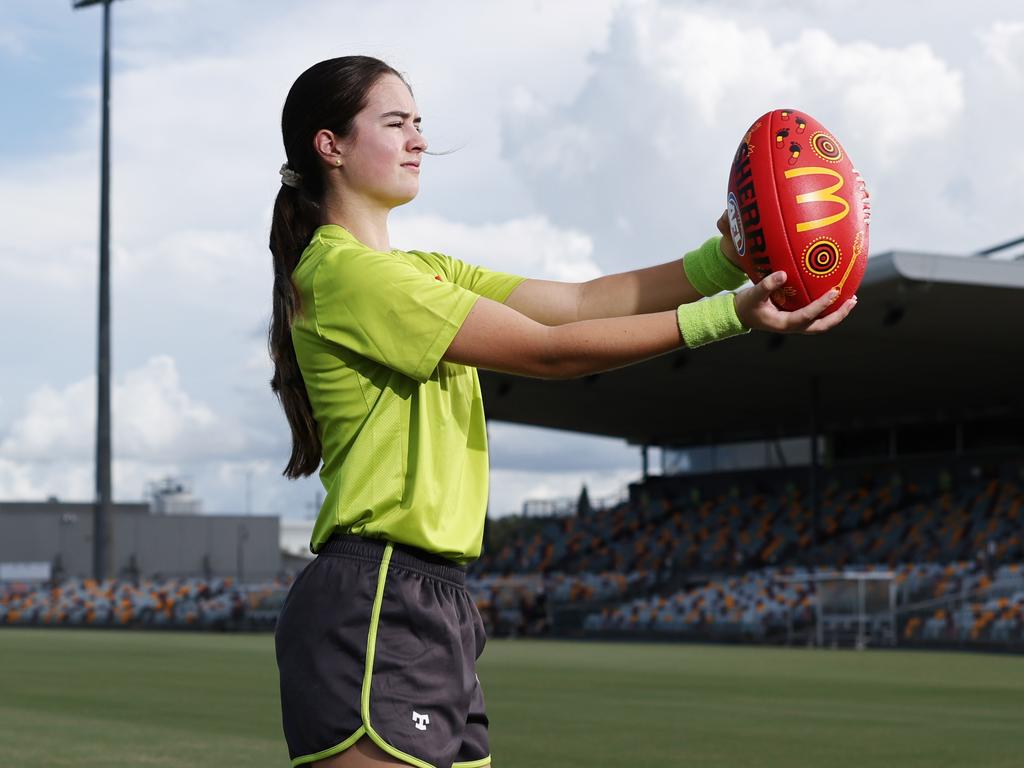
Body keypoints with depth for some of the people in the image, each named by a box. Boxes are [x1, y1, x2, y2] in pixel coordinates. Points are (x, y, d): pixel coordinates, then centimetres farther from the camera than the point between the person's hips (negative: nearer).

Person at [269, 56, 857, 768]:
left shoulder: (421, 274, 20)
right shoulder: (341, 271, -11)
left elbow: (581, 299, 10)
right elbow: (548, 350, -14)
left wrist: (724, 260, -3)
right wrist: (727, 315, -15)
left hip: (437, 606, 10)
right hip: (377, 605, -10)